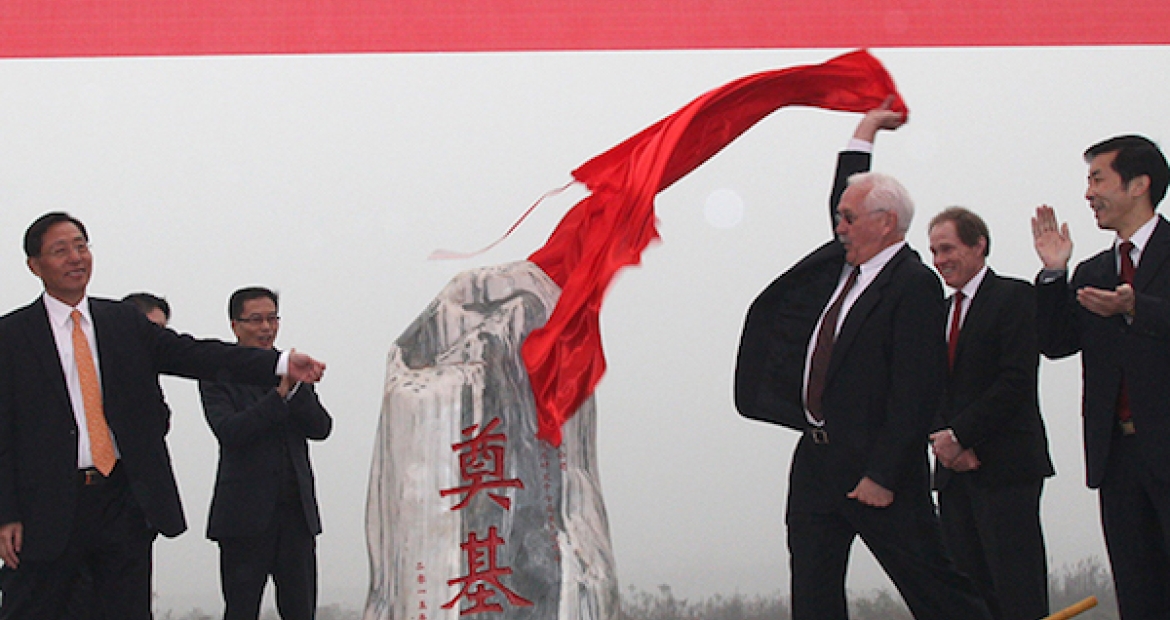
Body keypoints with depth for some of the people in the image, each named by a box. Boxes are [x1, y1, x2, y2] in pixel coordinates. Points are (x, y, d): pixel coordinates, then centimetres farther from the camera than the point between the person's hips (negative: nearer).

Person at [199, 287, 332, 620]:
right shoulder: (219, 375, -3)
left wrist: (296, 387, -14)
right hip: (246, 514, -4)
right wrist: (279, 393, -22)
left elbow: (321, 428, 2)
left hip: (297, 509, 4)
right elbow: (228, 432, -18)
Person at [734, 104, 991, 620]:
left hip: (875, 467, -9)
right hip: (816, 461, 9)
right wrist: (863, 134, 39)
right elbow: (845, 205, 36)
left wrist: (881, 476, -21)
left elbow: (914, 393, -19)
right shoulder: (845, 262, 12)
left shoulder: (915, 286, -14)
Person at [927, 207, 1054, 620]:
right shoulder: (941, 311, 20)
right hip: (955, 468, 7)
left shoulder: (1014, 297, -3)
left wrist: (961, 436, -13)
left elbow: (1017, 381, -12)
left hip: (1005, 468, -7)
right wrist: (946, 439, -4)